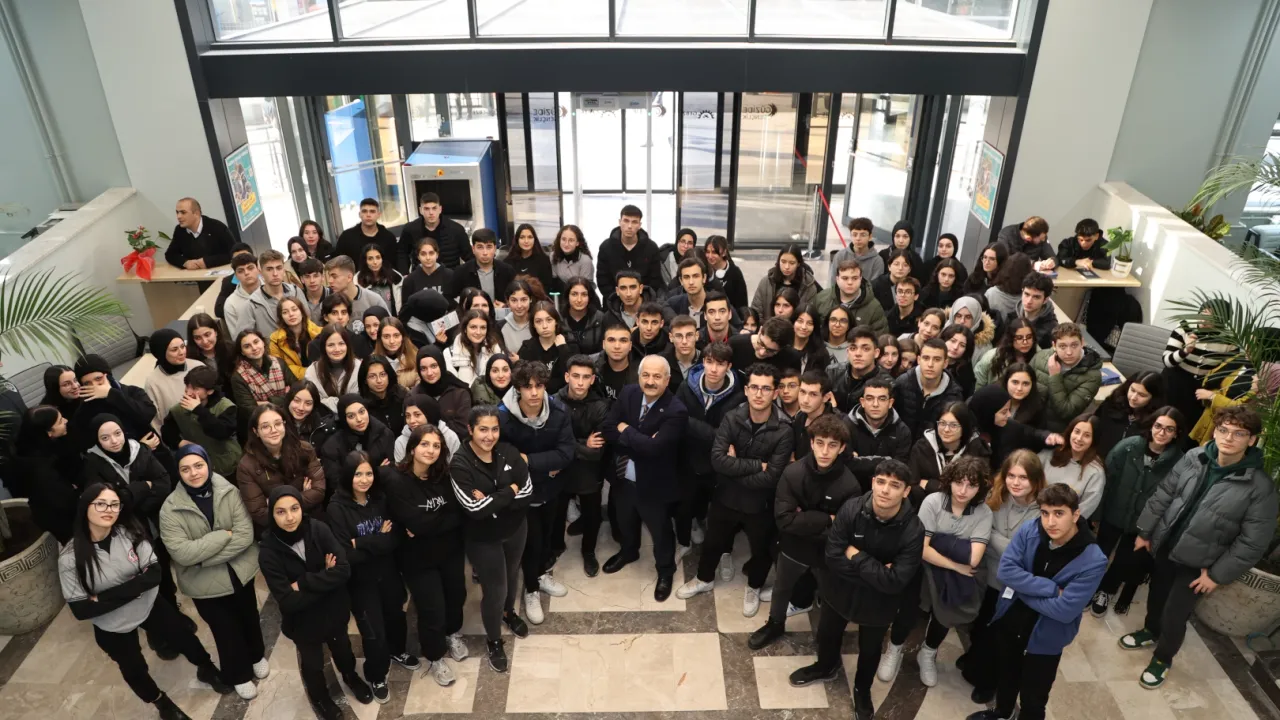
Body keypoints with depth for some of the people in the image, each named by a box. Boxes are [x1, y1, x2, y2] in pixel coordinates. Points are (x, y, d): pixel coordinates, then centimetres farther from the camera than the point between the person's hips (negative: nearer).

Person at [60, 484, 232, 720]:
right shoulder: (70, 557, -23)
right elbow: (80, 610, -22)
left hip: (149, 605, 1)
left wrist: (104, 597, -29)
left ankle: (207, 670, 49)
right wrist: (134, 588, -28)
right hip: (112, 626, -1)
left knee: (185, 639, 17)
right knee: (134, 671, 18)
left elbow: (154, 574, -23)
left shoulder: (129, 533, -20)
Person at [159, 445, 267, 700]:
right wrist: (224, 535, -25)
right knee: (226, 630, 16)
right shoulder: (170, 509, -17)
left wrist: (205, 557, -24)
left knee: (249, 618, 24)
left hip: (240, 572, 2)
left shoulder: (229, 492, -14)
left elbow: (245, 534, -20)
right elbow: (182, 553, -25)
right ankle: (240, 674, 42)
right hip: (205, 583, -1)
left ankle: (257, 656, 53)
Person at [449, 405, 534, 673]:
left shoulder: (509, 453, -13)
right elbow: (475, 508, -29)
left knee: (512, 575, 25)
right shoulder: (460, 464, -23)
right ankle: (493, 642, 34)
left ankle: (509, 613, 58)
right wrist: (510, 492, -22)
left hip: (515, 529, 4)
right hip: (483, 538, -4)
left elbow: (527, 493, -15)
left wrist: (492, 500, -27)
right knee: (494, 590, 6)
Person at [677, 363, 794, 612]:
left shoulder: (783, 430, -22)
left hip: (760, 503, -2)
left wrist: (736, 467, -19)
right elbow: (717, 459, -25)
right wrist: (757, 465, -27)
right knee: (713, 542, 24)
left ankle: (754, 587, 51)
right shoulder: (732, 418, -15)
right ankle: (705, 578, 53)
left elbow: (771, 477, -25)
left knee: (761, 550, 22)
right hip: (726, 496, 2)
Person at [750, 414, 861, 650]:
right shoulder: (793, 473, -23)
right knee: (781, 589, 27)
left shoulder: (850, 486, -26)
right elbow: (783, 519, -26)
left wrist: (804, 521, -25)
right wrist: (826, 520, -29)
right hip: (793, 547, 2)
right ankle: (775, 625, 56)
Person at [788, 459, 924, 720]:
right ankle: (826, 667, 60)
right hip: (841, 589, 2)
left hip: (878, 600, -1)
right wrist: (875, 570, -28)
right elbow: (832, 556, -25)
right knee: (826, 633, 26)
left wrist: (856, 556, -27)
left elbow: (894, 582, -30)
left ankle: (862, 690, 55)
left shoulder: (913, 530, -28)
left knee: (870, 648, 24)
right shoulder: (851, 509, -26)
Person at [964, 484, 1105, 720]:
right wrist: (1051, 588, -25)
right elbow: (1006, 570, -21)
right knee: (1005, 675, 29)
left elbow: (1065, 610, -27)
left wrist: (1023, 589, -18)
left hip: (1045, 636, -4)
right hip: (1009, 622, 4)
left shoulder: (1093, 560, -25)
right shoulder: (1028, 531, -15)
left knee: (1033, 701, 10)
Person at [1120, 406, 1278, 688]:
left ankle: (1162, 659, 33)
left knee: (1174, 616, 5)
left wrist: (1218, 574, -12)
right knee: (1156, 596, 24)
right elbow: (1163, 495, 1)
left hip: (1197, 562, -3)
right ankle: (1150, 632, 53)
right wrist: (1145, 531, 5)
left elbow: (1253, 542, -15)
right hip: (1165, 545, 4)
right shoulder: (1194, 458, -11)